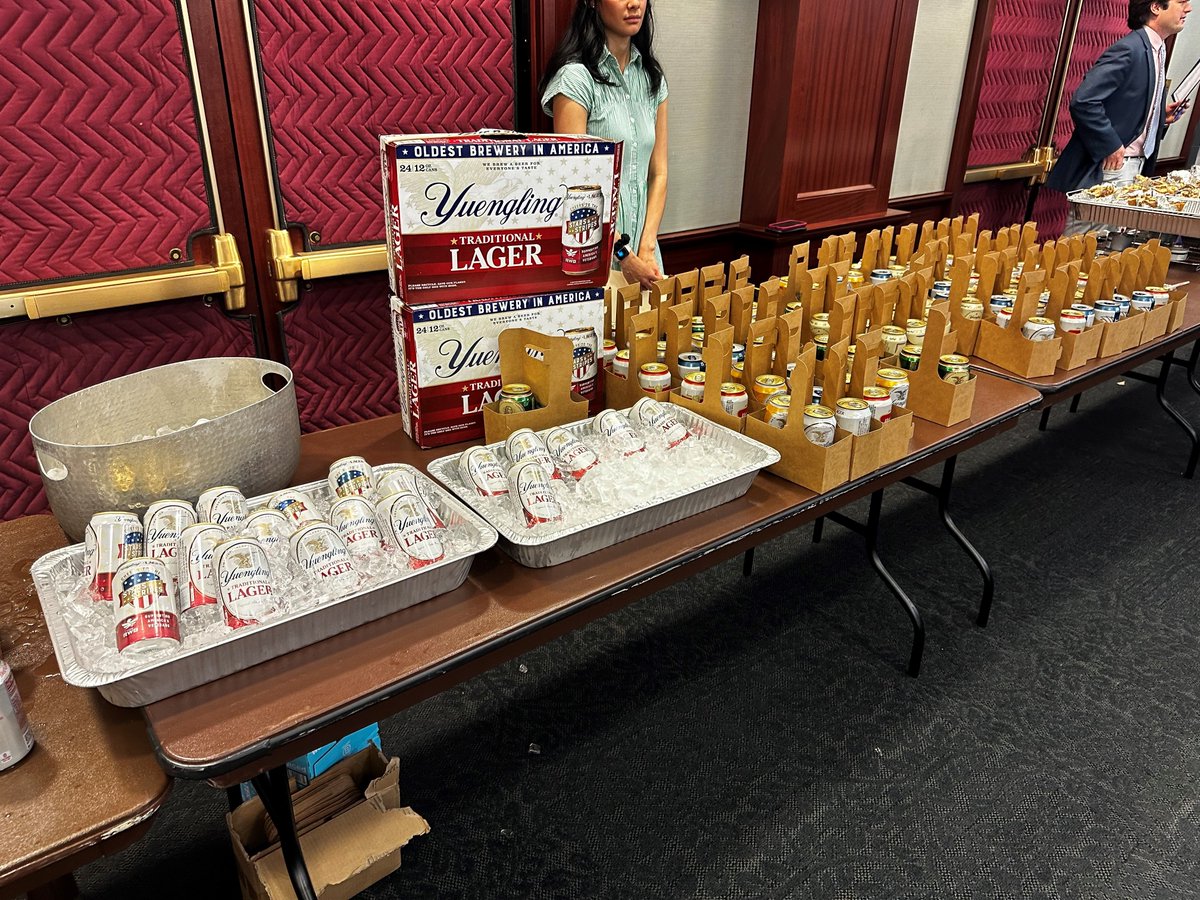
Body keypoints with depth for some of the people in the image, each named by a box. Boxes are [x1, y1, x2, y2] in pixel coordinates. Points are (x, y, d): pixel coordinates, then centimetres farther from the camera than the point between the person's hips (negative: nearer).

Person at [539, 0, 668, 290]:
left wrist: (647, 248, -6)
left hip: (641, 247, 6)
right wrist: (625, 257, -16)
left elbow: (658, 173, 6)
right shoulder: (575, 77, -11)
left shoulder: (652, 77, 8)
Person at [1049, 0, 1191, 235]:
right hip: (1109, 166, -9)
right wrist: (1110, 146, -20)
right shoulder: (1129, 50, -12)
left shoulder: (1156, 52, 18)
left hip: (1136, 167, 9)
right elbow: (1083, 101, -23)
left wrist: (1162, 117, 8)